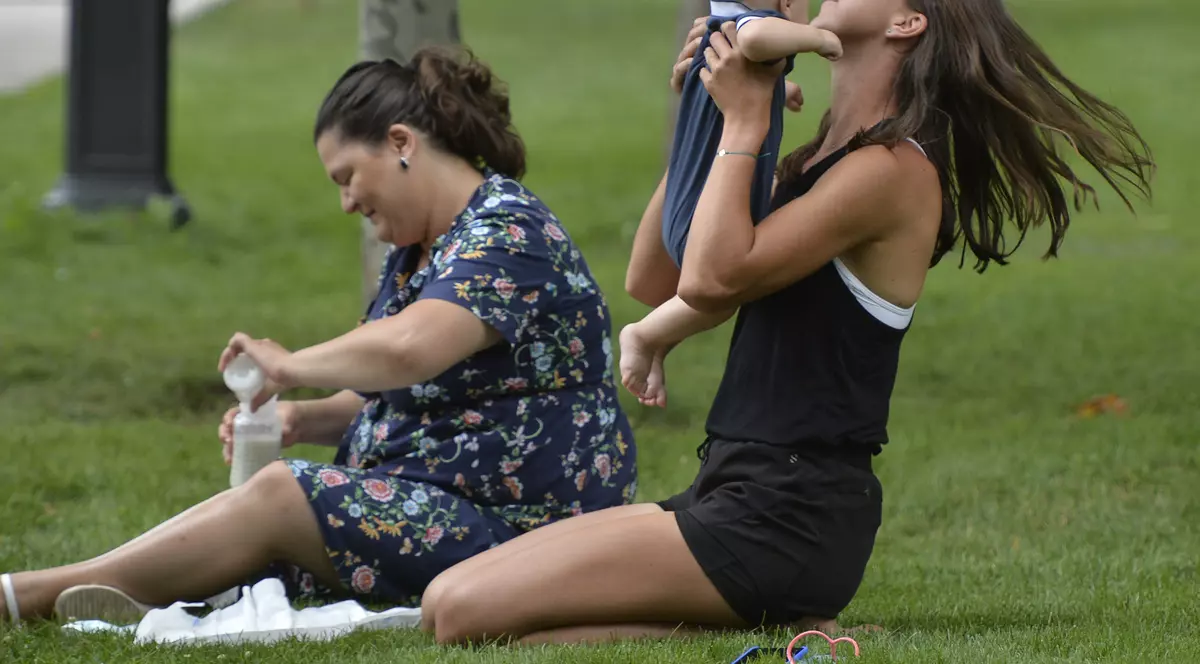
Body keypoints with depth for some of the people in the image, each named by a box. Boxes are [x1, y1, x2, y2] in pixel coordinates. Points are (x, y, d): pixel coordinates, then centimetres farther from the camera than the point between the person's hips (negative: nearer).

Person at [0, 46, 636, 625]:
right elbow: (389, 398, 21)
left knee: (276, 499, -19)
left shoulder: (507, 232, -15)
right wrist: (305, 419, 1)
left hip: (514, 524, -10)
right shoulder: (417, 252, 18)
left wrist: (289, 365, -16)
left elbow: (406, 350, -32)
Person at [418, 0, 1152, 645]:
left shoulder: (894, 169, -12)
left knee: (466, 611, -16)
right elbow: (653, 280, 18)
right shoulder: (821, 161, 17)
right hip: (740, 493, 10)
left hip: (787, 520, -10)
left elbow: (712, 279, -22)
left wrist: (744, 123, -9)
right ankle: (778, 626, 1)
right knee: (444, 600, 5)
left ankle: (769, 633, -10)